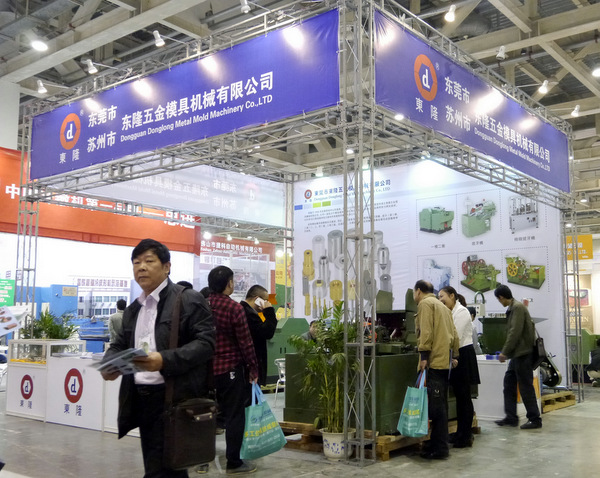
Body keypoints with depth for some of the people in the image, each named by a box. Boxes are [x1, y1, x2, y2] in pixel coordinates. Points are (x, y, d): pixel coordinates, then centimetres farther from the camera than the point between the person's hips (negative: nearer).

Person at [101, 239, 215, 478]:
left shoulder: (189, 300, -5)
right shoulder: (132, 310, 19)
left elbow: (206, 343, -13)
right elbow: (119, 345, 20)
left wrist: (165, 360, -26)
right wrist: (109, 364, -4)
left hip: (174, 399, -7)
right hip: (141, 399, 7)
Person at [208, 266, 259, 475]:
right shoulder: (234, 308, -15)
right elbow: (245, 342, -13)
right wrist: (253, 368, -3)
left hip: (206, 368, 6)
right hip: (230, 368, -6)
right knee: (234, 415, 4)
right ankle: (233, 463, 9)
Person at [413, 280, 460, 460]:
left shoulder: (425, 303, -4)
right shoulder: (442, 306, 24)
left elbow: (425, 331, -15)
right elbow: (454, 333, 20)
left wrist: (424, 356, -18)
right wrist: (454, 355, 20)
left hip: (433, 361, -9)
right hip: (445, 360, 9)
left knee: (436, 405, -9)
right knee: (440, 405, 11)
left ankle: (439, 448, -8)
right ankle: (439, 444, 15)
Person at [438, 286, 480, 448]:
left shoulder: (461, 312, -13)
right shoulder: (450, 313, 14)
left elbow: (457, 337, -18)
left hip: (463, 356, -9)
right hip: (456, 356, 9)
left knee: (464, 396, -3)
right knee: (459, 396, 13)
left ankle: (466, 436, 3)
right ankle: (461, 433, 20)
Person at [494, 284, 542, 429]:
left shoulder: (518, 307, -15)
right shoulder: (512, 308, 14)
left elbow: (515, 332, -21)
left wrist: (505, 352, -17)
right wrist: (507, 352, 20)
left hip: (522, 353, -10)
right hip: (517, 354, 10)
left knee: (525, 386, -3)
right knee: (509, 383, 10)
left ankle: (535, 419, 6)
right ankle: (511, 417, 15)